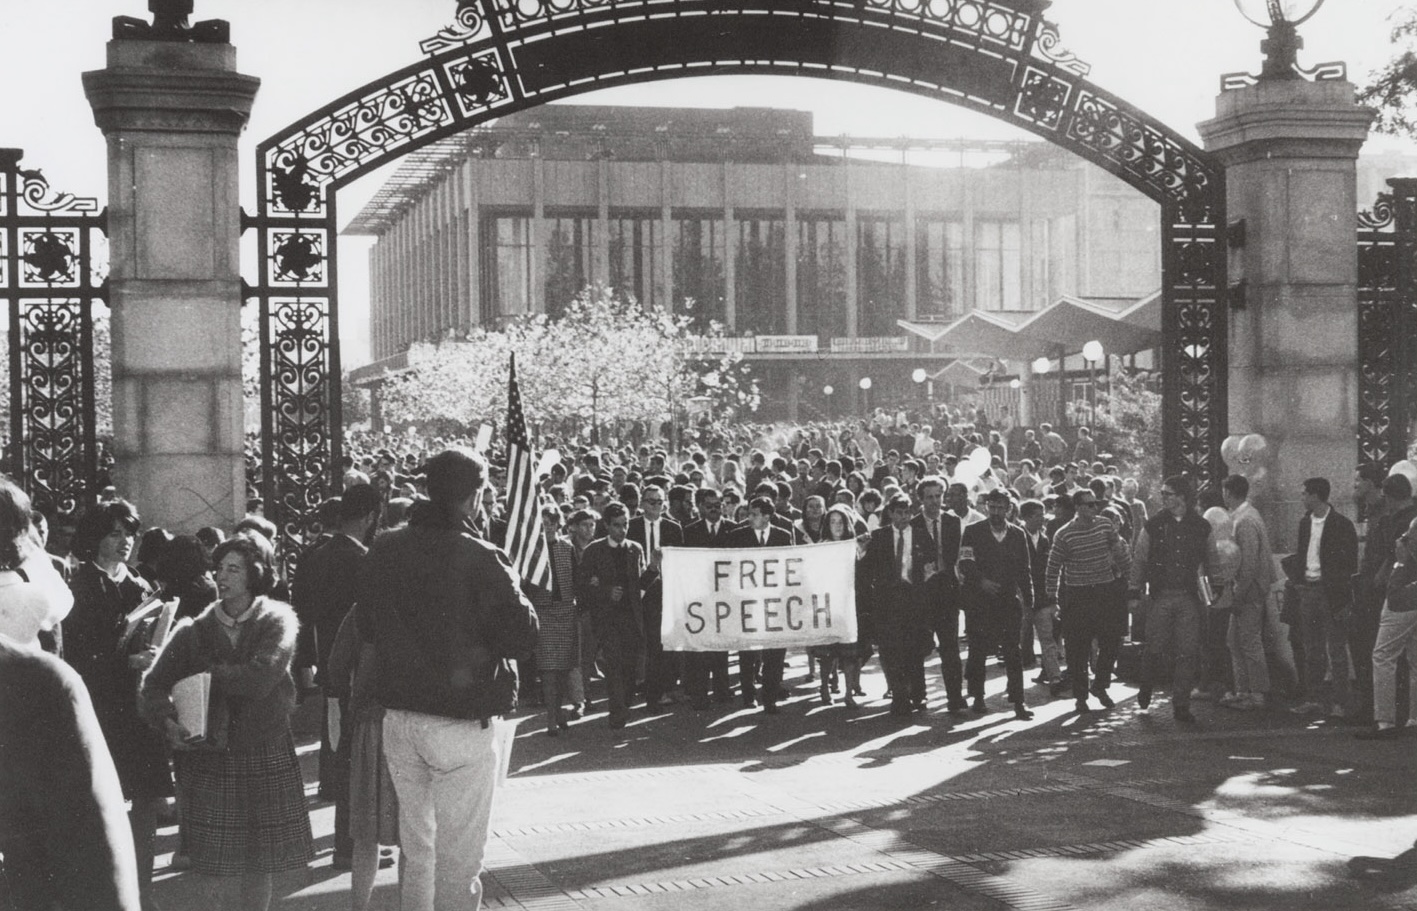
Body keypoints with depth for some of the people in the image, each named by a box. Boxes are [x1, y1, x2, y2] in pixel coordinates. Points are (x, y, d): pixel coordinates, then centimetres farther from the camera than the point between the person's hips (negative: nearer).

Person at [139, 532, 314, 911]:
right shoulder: (196, 630, 2)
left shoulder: (278, 620, -3)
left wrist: (207, 675, -8)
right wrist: (167, 719, -21)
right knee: (223, 869, 0)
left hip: (268, 756, -1)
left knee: (260, 865, 8)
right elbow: (152, 686, -2)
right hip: (212, 757, 1)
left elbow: (260, 679, -18)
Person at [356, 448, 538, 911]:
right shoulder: (480, 560, -17)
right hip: (462, 724, -6)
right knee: (459, 856, 3)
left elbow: (366, 626, 11)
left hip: (399, 718, 6)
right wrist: (511, 586, -2)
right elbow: (522, 636, -16)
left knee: (415, 847, 19)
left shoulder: (383, 551, 1)